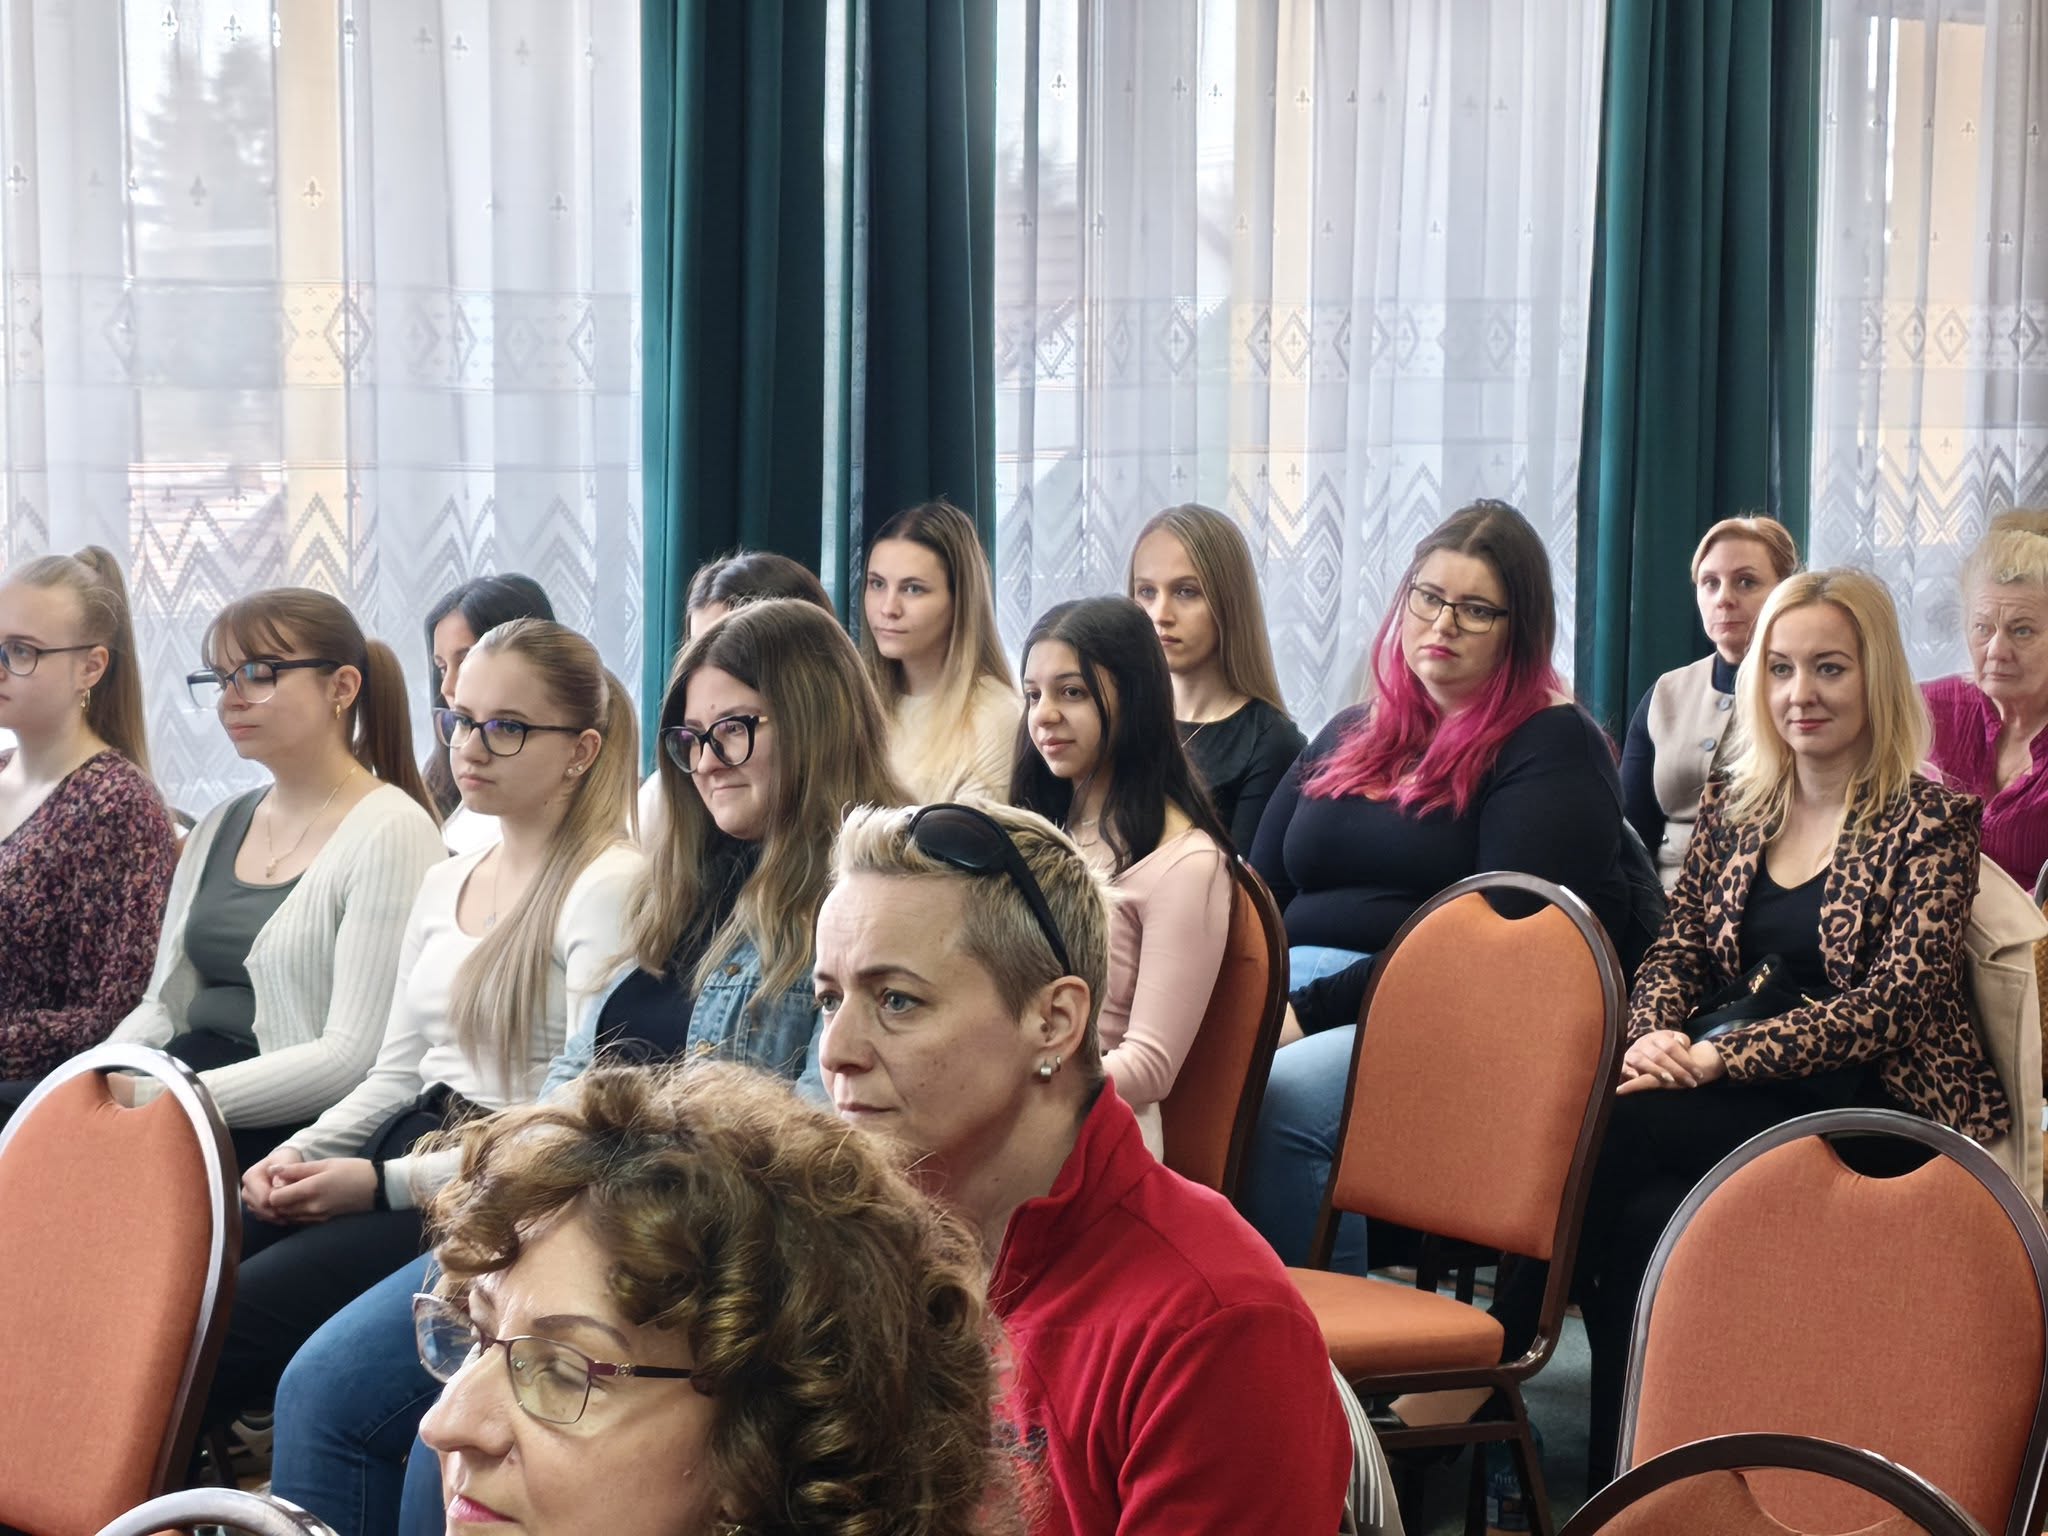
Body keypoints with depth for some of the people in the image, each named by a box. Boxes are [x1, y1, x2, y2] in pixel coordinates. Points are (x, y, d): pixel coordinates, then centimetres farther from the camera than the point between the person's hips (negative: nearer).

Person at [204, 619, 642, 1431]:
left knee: (215, 1332, -23)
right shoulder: (444, 884, 19)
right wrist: (302, 1154, 1)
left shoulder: (609, 887, -9)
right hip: (407, 1159, 8)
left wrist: (384, 1182, -17)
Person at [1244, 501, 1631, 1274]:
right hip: (1289, 998, 6)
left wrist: (1314, 1010, -15)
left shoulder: (1551, 747, 2)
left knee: (1282, 1099, -36)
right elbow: (1259, 892, 22)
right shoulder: (1348, 738, 24)